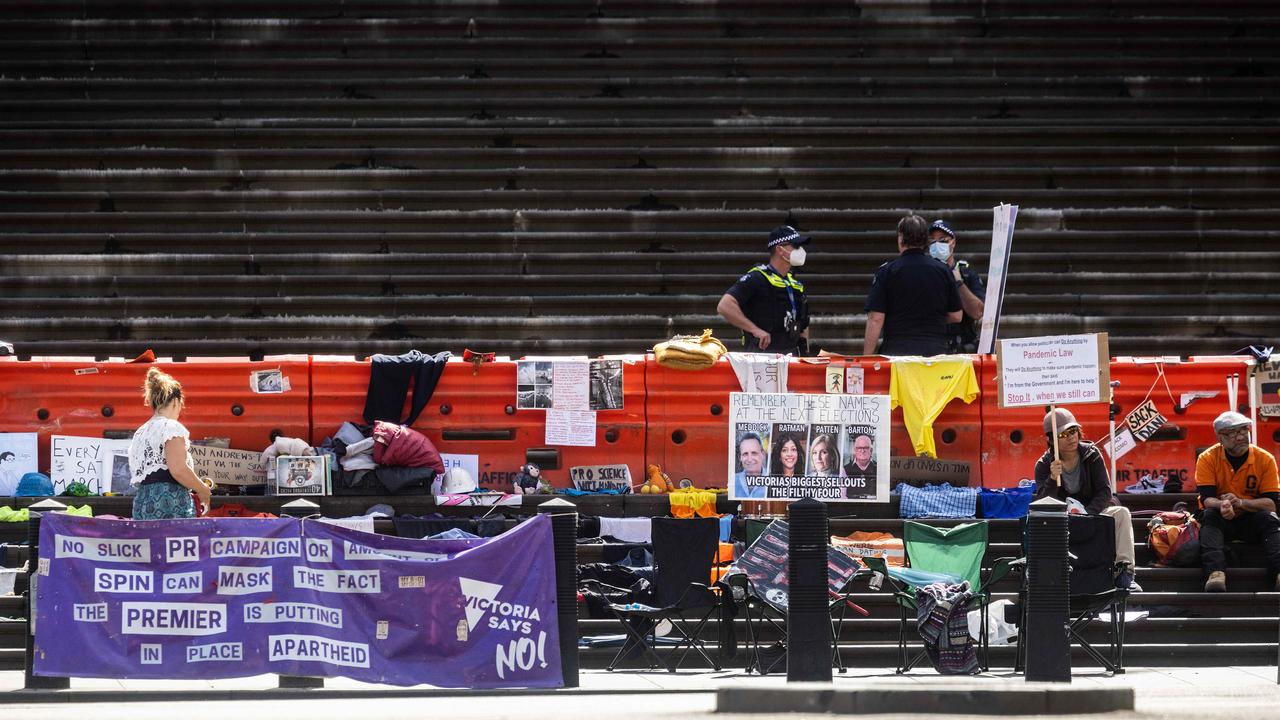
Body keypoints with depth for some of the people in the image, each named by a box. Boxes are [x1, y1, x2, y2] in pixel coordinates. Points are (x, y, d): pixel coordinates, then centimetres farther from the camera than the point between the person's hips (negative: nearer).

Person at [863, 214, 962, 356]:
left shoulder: (886, 271, -4)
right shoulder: (943, 270, 6)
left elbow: (876, 319, -8)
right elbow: (956, 316, 12)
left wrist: (867, 358, -3)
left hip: (897, 349, -3)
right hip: (936, 349, 3)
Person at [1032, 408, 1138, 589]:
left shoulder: (1091, 454, -5)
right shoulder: (1044, 465, -7)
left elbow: (1105, 492, -11)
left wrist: (1087, 514, -29)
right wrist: (1053, 479, -35)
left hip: (1095, 511, 0)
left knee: (1121, 513, -29)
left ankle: (1124, 572, -37)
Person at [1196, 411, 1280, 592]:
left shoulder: (1265, 459, -5)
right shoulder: (1207, 459, -7)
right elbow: (1206, 499, -15)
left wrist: (1241, 502, -29)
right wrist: (1222, 505, -40)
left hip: (1253, 523, 1)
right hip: (1221, 522, -1)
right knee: (1209, 515, -31)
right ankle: (1216, 573, -53)